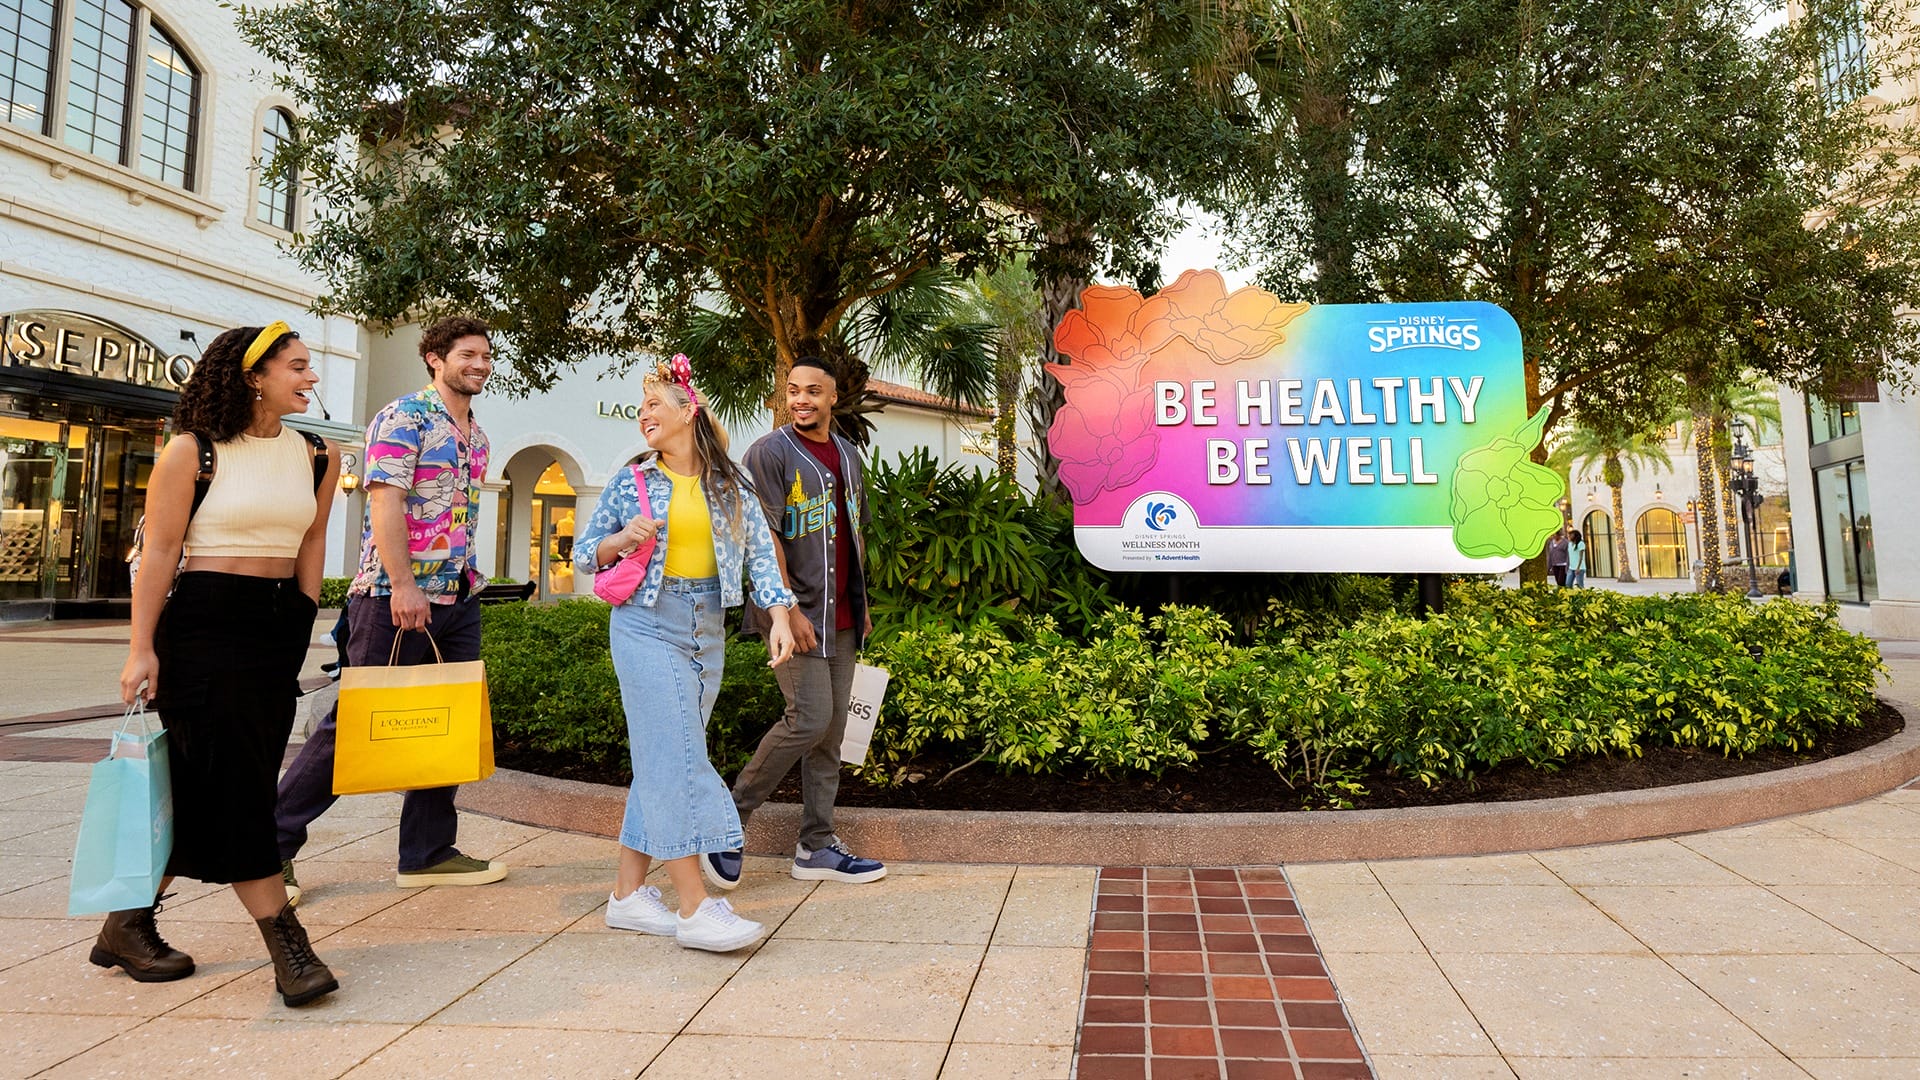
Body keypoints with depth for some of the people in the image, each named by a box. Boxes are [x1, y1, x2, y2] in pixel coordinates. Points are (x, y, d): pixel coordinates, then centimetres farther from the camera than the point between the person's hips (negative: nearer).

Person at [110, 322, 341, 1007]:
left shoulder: (314, 455, 8)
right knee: (231, 782, -5)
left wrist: (304, 624, 12)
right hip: (204, 621, -6)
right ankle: (285, 941, -3)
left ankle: (128, 926, 25)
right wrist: (142, 649, -11)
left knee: (206, 788, 9)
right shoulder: (193, 451, -7)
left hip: (280, 627, 6)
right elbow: (159, 551, -8)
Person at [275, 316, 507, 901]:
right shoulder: (403, 418, -8)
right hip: (397, 596, -8)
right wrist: (403, 585, -21)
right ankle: (273, 843, 15)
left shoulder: (476, 435, 17)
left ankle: (429, 851, 19)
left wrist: (468, 578, 16)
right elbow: (385, 503, -17)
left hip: (459, 600, 8)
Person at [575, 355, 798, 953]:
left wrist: (779, 615, -6)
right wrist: (622, 539, -13)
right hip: (647, 624, -3)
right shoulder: (630, 482, 3)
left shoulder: (731, 482, 7)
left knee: (661, 759, 7)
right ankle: (694, 905, -6)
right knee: (675, 755, -9)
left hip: (708, 631, 3)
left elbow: (760, 550, 5)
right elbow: (583, 553, 8)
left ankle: (628, 892, 18)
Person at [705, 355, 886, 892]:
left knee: (832, 729, 8)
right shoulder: (769, 453, -7)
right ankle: (730, 817, 6)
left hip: (841, 616, 7)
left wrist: (862, 603, 17)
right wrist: (789, 610, -19)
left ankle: (817, 848, 17)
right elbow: (764, 537, -14)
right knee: (809, 719, -13)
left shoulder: (847, 455, 15)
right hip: (797, 610, -7)